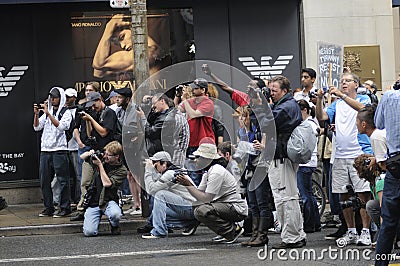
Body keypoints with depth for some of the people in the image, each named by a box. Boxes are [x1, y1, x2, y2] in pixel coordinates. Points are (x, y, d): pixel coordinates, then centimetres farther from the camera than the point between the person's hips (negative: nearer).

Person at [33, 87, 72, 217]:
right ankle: (48, 208, 13)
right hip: (45, 149, 6)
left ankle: (65, 208, -2)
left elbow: (60, 126, -16)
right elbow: (37, 127, 11)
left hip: (59, 149, -6)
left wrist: (48, 113, -19)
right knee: (44, 180, 6)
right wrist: (36, 114, -5)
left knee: (62, 180, -5)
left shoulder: (66, 112, 0)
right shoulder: (47, 112, 17)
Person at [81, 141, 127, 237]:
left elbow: (107, 183, -20)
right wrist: (89, 153, -5)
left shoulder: (121, 170, -8)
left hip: (108, 201, -3)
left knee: (115, 214, -39)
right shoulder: (102, 159, 4)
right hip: (93, 201, 3)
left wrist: (100, 165, -18)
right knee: (89, 232, -16)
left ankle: (115, 226, 1)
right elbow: (82, 157, 19)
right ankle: (97, 218, 22)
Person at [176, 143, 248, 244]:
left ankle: (234, 230, -11)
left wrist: (188, 184, -20)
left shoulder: (216, 172, -20)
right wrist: (186, 183, -8)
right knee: (196, 206, 11)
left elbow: (206, 198, -24)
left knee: (201, 211, -26)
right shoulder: (208, 172, 11)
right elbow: (199, 193, 6)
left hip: (237, 209, -10)